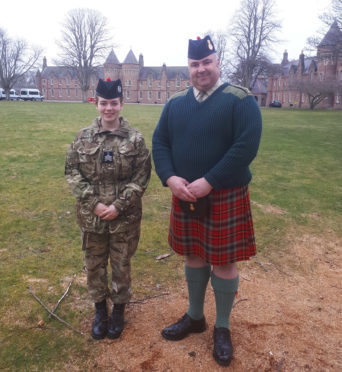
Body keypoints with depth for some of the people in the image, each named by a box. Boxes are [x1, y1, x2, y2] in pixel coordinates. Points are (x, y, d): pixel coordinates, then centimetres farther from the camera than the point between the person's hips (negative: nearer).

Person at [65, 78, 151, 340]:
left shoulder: (135, 139, -6)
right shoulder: (83, 137, -1)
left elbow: (141, 177, -8)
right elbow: (72, 172, -2)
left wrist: (118, 206, -16)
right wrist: (94, 203, -12)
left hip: (125, 217, -2)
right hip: (91, 216, 2)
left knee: (121, 264, 13)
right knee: (94, 264, 16)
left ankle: (119, 308, 36)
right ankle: (100, 308, 38)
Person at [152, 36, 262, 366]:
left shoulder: (241, 100, -8)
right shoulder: (175, 103, 7)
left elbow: (246, 147, -18)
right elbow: (159, 142, 6)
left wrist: (208, 182, -21)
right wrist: (170, 178, -11)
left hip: (225, 197, -4)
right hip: (184, 195, 5)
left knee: (223, 262, 6)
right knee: (193, 256, 16)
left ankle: (222, 328, 28)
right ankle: (194, 317, 37)